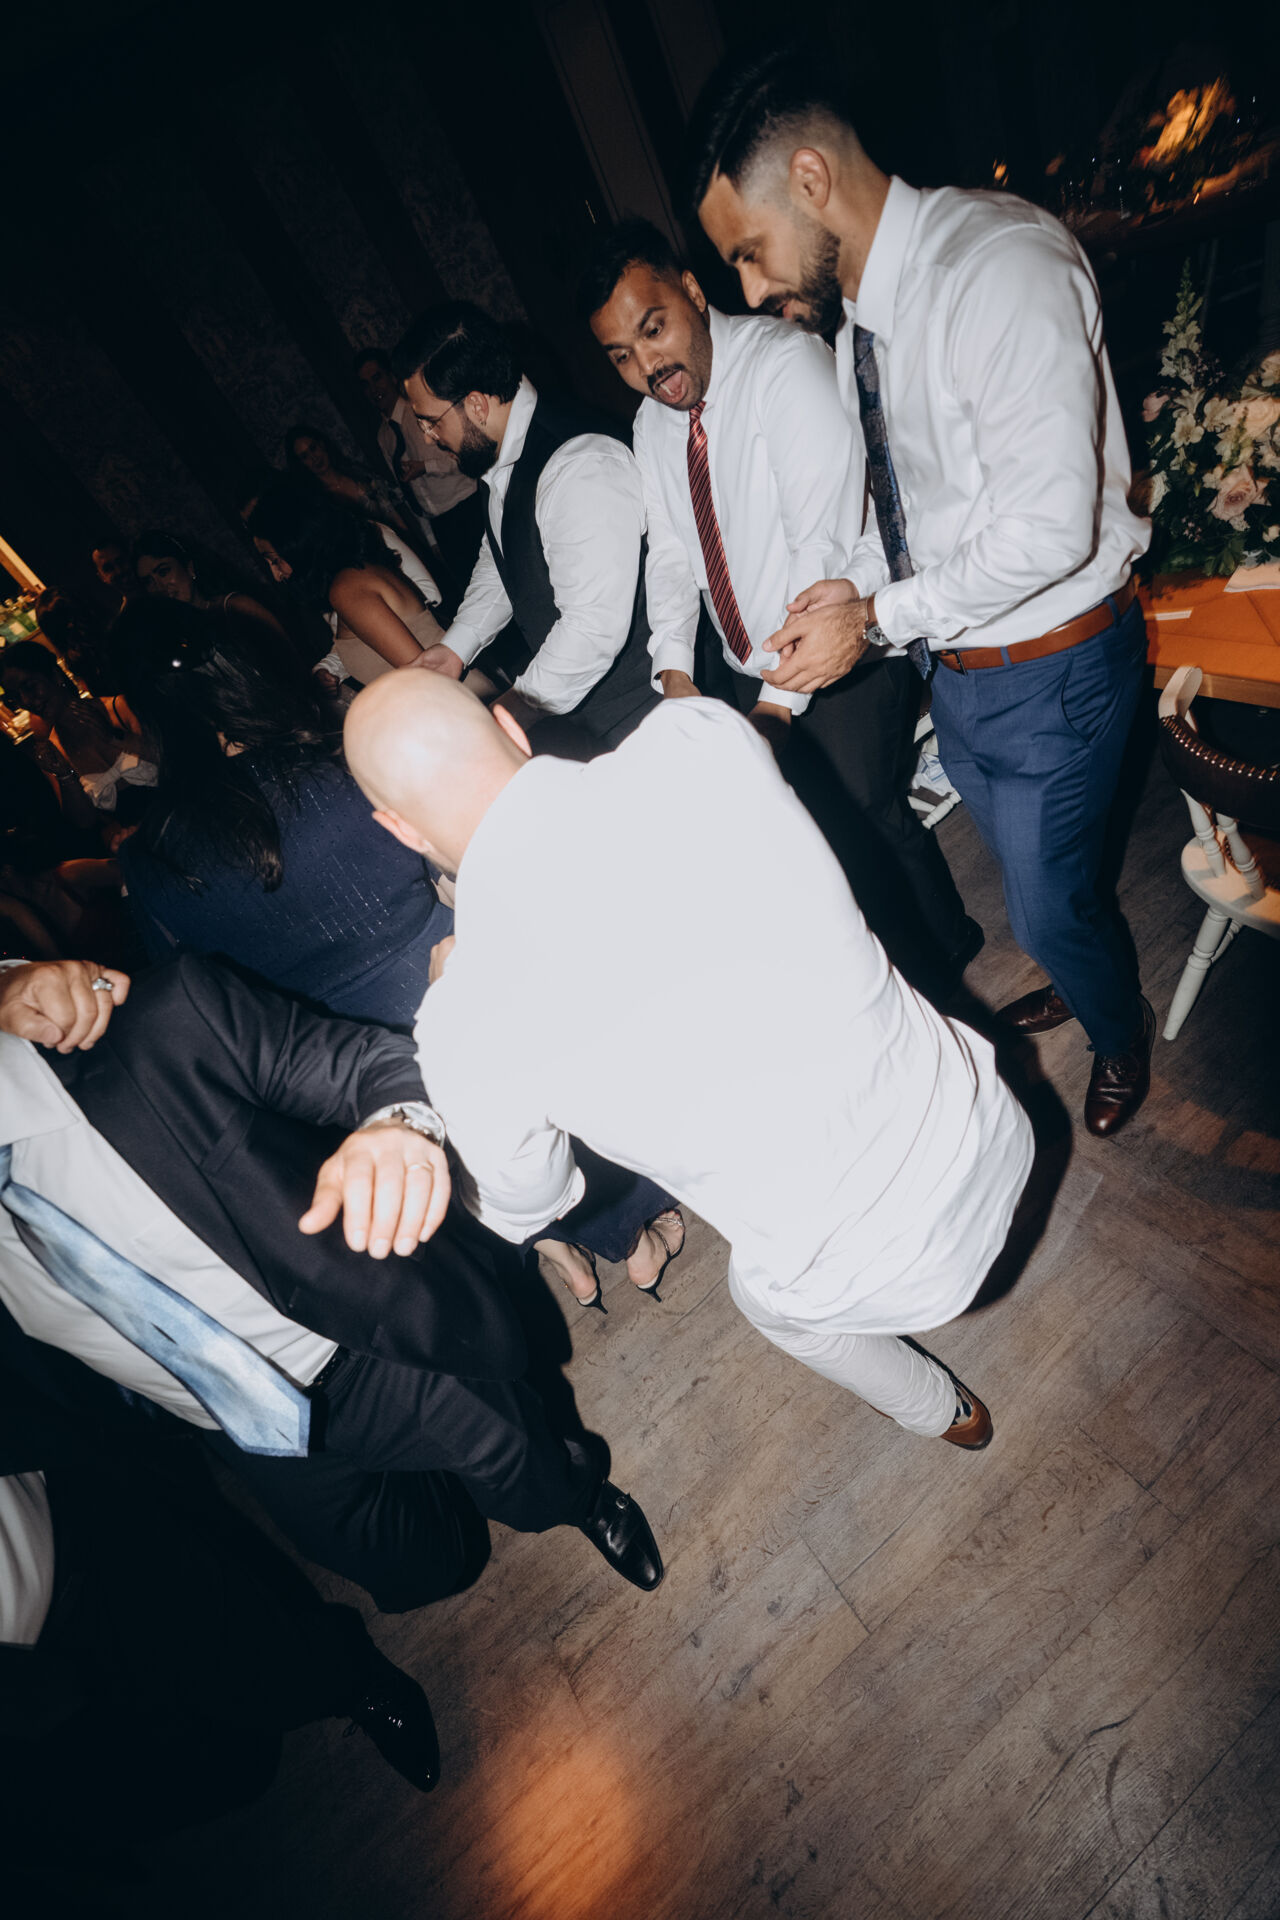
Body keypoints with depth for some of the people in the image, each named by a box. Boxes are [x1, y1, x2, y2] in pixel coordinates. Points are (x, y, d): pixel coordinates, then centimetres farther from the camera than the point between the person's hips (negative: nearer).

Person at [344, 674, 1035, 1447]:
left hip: (878, 1276, -3)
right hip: (991, 1130, 4)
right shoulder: (700, 735, -17)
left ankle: (948, 1414, 61)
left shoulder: (464, 1025, -24)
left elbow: (524, 1207, -1)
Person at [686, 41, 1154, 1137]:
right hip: (956, 662, 8)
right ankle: (1078, 977, 56)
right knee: (1026, 874, 26)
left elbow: (1047, 530, -28)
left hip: (1051, 664, -8)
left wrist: (876, 619, -21)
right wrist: (862, 582, -6)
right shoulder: (852, 312, 3)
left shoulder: (1000, 265, -24)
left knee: (1049, 902, 8)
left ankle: (1122, 1032, 41)